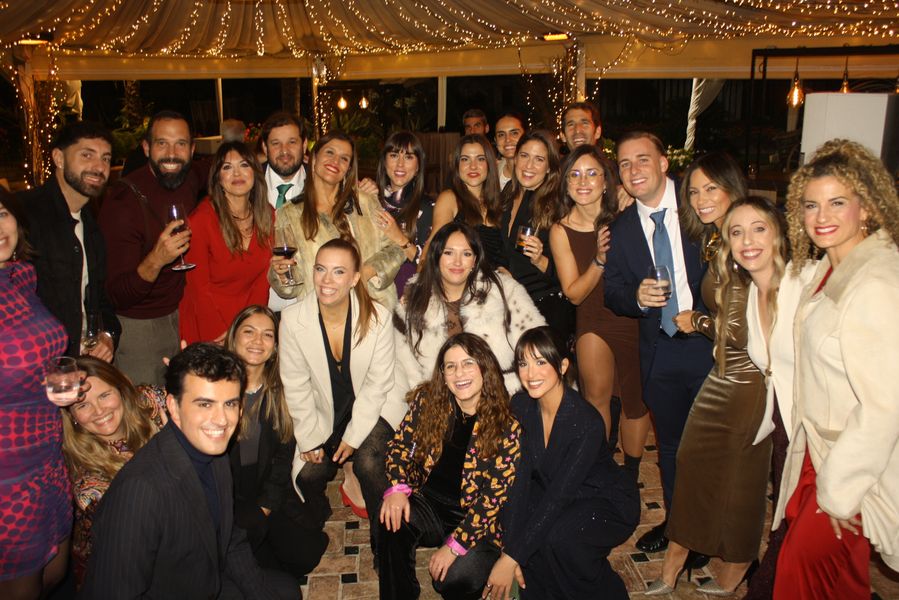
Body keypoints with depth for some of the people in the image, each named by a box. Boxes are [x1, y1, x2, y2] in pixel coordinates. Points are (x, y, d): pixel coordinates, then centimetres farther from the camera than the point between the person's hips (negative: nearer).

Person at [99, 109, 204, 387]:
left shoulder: (190, 182, -5)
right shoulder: (124, 199, -21)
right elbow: (117, 296, -24)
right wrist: (155, 261, -41)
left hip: (181, 315, 5)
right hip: (137, 325, -5)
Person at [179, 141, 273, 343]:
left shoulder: (267, 215, -2)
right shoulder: (201, 220, -16)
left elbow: (263, 276, 0)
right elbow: (199, 288, -12)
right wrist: (222, 334, -15)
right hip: (206, 328, -4)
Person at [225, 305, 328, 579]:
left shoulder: (280, 390, 0)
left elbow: (284, 454, 5)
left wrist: (266, 506, -3)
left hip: (270, 496, 3)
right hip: (227, 498, -3)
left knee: (306, 555, -10)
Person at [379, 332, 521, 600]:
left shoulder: (506, 425, -14)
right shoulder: (427, 399, -4)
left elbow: (493, 498, -14)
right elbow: (400, 445, 3)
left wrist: (455, 545, -18)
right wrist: (398, 488, -17)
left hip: (478, 520, -2)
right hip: (429, 502, 3)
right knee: (393, 521, -29)